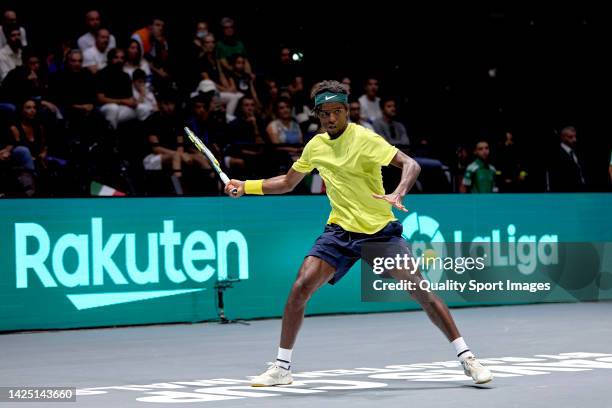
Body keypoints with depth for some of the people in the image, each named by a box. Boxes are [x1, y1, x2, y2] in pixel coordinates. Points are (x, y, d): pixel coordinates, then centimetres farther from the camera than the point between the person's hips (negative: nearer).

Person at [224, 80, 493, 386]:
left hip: (380, 230, -4)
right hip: (339, 231, 4)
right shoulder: (315, 146, 5)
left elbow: (411, 165, -22)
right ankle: (281, 368, 1)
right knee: (300, 288, -11)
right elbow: (287, 183, 21)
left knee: (419, 288, -13)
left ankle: (466, 358, -2)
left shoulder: (364, 138, -13)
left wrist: (397, 195, -40)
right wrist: (245, 186, 12)